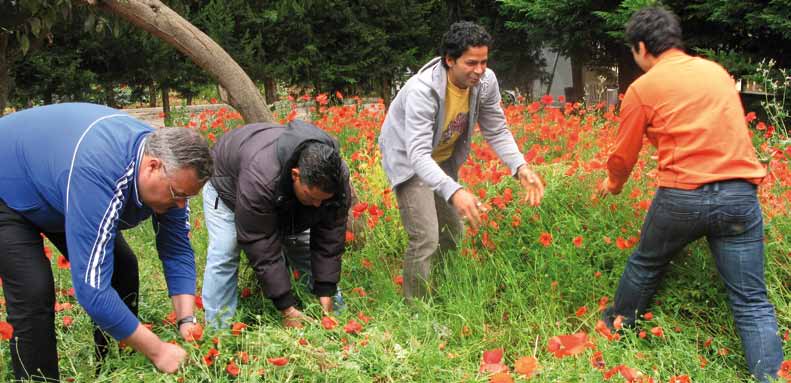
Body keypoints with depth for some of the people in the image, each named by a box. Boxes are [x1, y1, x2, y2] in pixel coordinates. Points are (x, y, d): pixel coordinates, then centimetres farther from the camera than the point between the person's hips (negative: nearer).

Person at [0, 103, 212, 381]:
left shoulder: (170, 163, -20)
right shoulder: (98, 175, -44)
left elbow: (178, 250, -8)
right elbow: (92, 288, -44)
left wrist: (186, 320, -20)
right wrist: (157, 351, -36)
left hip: (54, 187, 7)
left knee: (121, 270, -2)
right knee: (35, 294, -21)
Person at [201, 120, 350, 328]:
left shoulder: (337, 177, -33)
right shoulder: (259, 178, -49)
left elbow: (330, 239, -24)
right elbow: (262, 250, -42)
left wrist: (325, 295, -27)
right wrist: (287, 308, -40)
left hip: (285, 199, 5)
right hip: (229, 185, -4)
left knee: (311, 253, -1)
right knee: (224, 254, -21)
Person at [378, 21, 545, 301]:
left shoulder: (486, 82, -19)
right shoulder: (422, 89, -36)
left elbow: (497, 132, -7)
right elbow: (418, 154, -43)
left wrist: (520, 168, -24)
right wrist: (454, 192, -57)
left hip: (443, 159, 7)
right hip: (408, 159, -7)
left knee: (452, 234, 16)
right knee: (426, 239, -16)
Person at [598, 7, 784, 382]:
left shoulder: (643, 88, 3)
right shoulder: (718, 71, 16)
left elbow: (624, 156, 11)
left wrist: (612, 184, 32)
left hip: (682, 196, -2)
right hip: (740, 195, 3)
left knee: (644, 266, 23)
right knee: (751, 302, 2)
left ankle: (615, 332, 43)